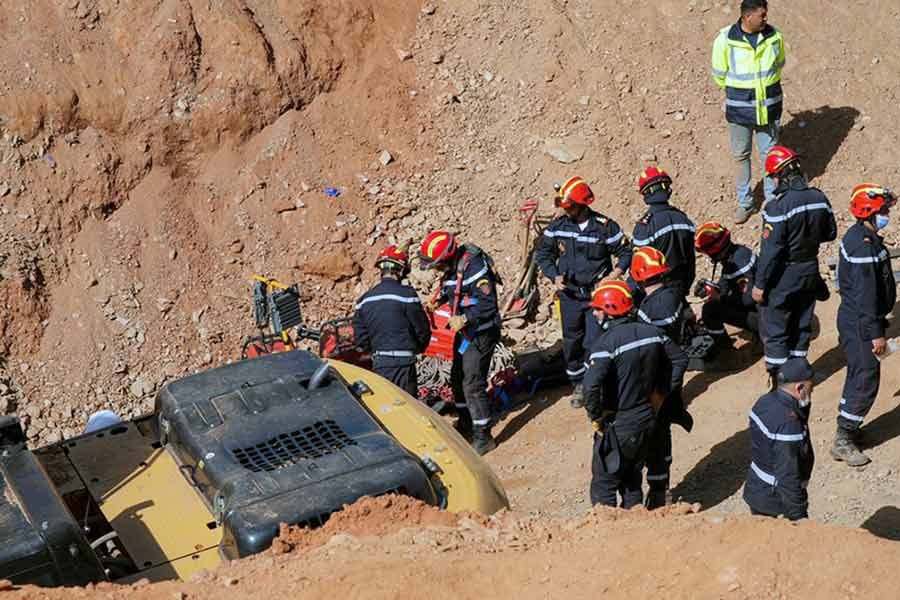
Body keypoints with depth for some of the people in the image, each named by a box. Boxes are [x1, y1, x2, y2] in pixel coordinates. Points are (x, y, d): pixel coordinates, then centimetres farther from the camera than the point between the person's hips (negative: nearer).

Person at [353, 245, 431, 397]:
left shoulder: (364, 300, 8)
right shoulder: (406, 294, -9)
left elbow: (360, 339, 9)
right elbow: (423, 330, -4)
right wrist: (417, 349, 15)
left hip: (378, 362, 5)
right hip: (403, 362, -5)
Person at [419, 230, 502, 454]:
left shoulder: (473, 268, -25)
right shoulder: (451, 269, 4)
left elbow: (488, 303, -30)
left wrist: (465, 318, -37)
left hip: (482, 333, -10)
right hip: (465, 331, 10)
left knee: (472, 383, -11)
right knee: (457, 378, 19)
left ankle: (483, 437, -3)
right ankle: (466, 423, 37)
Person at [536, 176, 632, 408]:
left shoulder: (605, 227, -9)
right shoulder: (557, 227, -1)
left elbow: (626, 252, 3)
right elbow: (543, 254, 11)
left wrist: (614, 274, -11)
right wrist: (554, 276, -3)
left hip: (597, 295, -3)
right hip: (569, 295, 3)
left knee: (594, 343, -9)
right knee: (572, 342, 11)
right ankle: (578, 385, 27)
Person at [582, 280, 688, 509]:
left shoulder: (607, 341, -22)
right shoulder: (650, 332, -1)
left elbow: (591, 385, -33)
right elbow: (680, 359, 11)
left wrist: (596, 418, -18)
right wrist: (661, 393, 14)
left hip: (617, 427, -7)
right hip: (647, 419, 7)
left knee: (603, 486, 7)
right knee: (632, 480, 23)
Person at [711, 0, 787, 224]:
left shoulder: (774, 37, -7)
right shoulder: (725, 40, -15)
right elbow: (719, 75, -1)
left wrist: (765, 87, 9)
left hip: (769, 107, 1)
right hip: (739, 109, -1)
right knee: (741, 156, 10)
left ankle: (773, 200, 25)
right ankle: (745, 203, 25)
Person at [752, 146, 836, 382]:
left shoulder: (778, 206, -23)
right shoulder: (819, 198, -4)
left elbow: (770, 250, -21)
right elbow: (830, 233, 9)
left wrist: (760, 284, -14)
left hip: (784, 275, -6)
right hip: (810, 272, 6)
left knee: (775, 330, 6)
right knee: (802, 325, 19)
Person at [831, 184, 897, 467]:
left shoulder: (859, 235, 8)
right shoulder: (864, 245, -24)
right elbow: (866, 293, -25)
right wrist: (876, 333, -21)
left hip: (853, 319, 10)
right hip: (860, 324, -10)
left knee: (858, 375, 19)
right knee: (866, 380, -4)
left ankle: (847, 429, 31)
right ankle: (842, 442, 3)